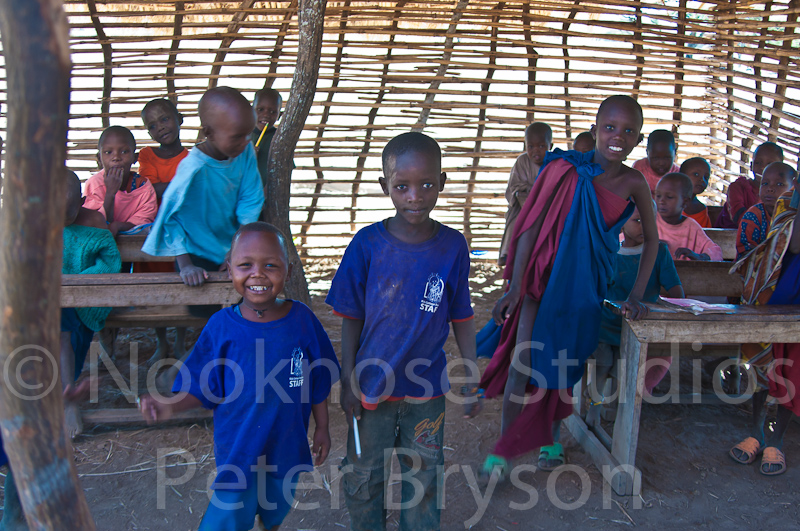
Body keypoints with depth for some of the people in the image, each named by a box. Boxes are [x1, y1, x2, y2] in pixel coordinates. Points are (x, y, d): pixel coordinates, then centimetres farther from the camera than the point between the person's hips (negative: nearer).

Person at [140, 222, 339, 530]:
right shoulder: (222, 326, -12)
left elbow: (318, 383, 0)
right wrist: (171, 407, -24)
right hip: (238, 448, -2)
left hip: (288, 445, 2)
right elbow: (202, 388, -6)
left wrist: (322, 428, 6)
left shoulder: (302, 319, -10)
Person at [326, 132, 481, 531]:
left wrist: (472, 379, 1)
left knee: (424, 478, 17)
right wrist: (348, 380, -4)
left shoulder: (453, 246, -9)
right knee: (363, 477, 17)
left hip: (427, 389, 1)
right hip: (372, 386, 0)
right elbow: (351, 318, -5)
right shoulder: (367, 244, -12)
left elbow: (462, 318, -1)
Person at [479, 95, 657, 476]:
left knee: (564, 362, 12)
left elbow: (651, 239, 5)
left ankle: (552, 436, 35)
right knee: (524, 360, -6)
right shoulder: (564, 170, -12)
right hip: (543, 276, -2)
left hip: (584, 284, 2)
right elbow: (531, 228, -12)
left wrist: (636, 295, -1)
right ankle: (504, 448, 9)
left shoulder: (633, 183, -5)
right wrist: (514, 288, -16)